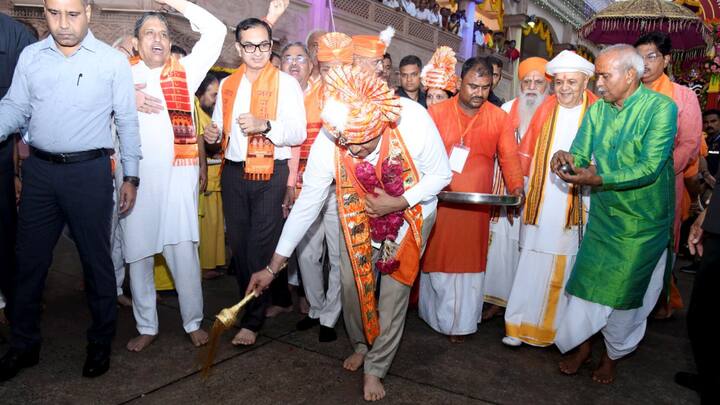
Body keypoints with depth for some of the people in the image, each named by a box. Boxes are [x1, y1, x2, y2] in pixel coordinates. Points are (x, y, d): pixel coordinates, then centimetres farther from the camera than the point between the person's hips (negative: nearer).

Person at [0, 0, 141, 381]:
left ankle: (100, 344, 25)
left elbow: (127, 122, -1)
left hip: (89, 171, -3)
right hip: (39, 170, 3)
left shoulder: (113, 61, -2)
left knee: (96, 260, 7)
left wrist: (131, 176, -2)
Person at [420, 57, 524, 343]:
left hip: (477, 207, 1)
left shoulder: (499, 118, 4)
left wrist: (516, 186, -11)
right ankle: (439, 316, 29)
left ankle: (461, 322, 26)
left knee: (470, 263, 9)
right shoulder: (436, 112, -1)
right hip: (439, 202, -1)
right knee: (437, 260, 9)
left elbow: (509, 157, 4)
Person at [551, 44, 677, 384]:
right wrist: (569, 158, -25)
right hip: (603, 215, 4)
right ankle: (582, 344, 28)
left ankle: (613, 354, 31)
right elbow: (581, 155, -2)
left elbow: (650, 168, -23)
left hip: (643, 221, -4)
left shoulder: (661, 107, -16)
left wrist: (597, 179, -31)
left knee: (624, 290, 8)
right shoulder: (596, 110, 0)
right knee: (586, 281, 6)